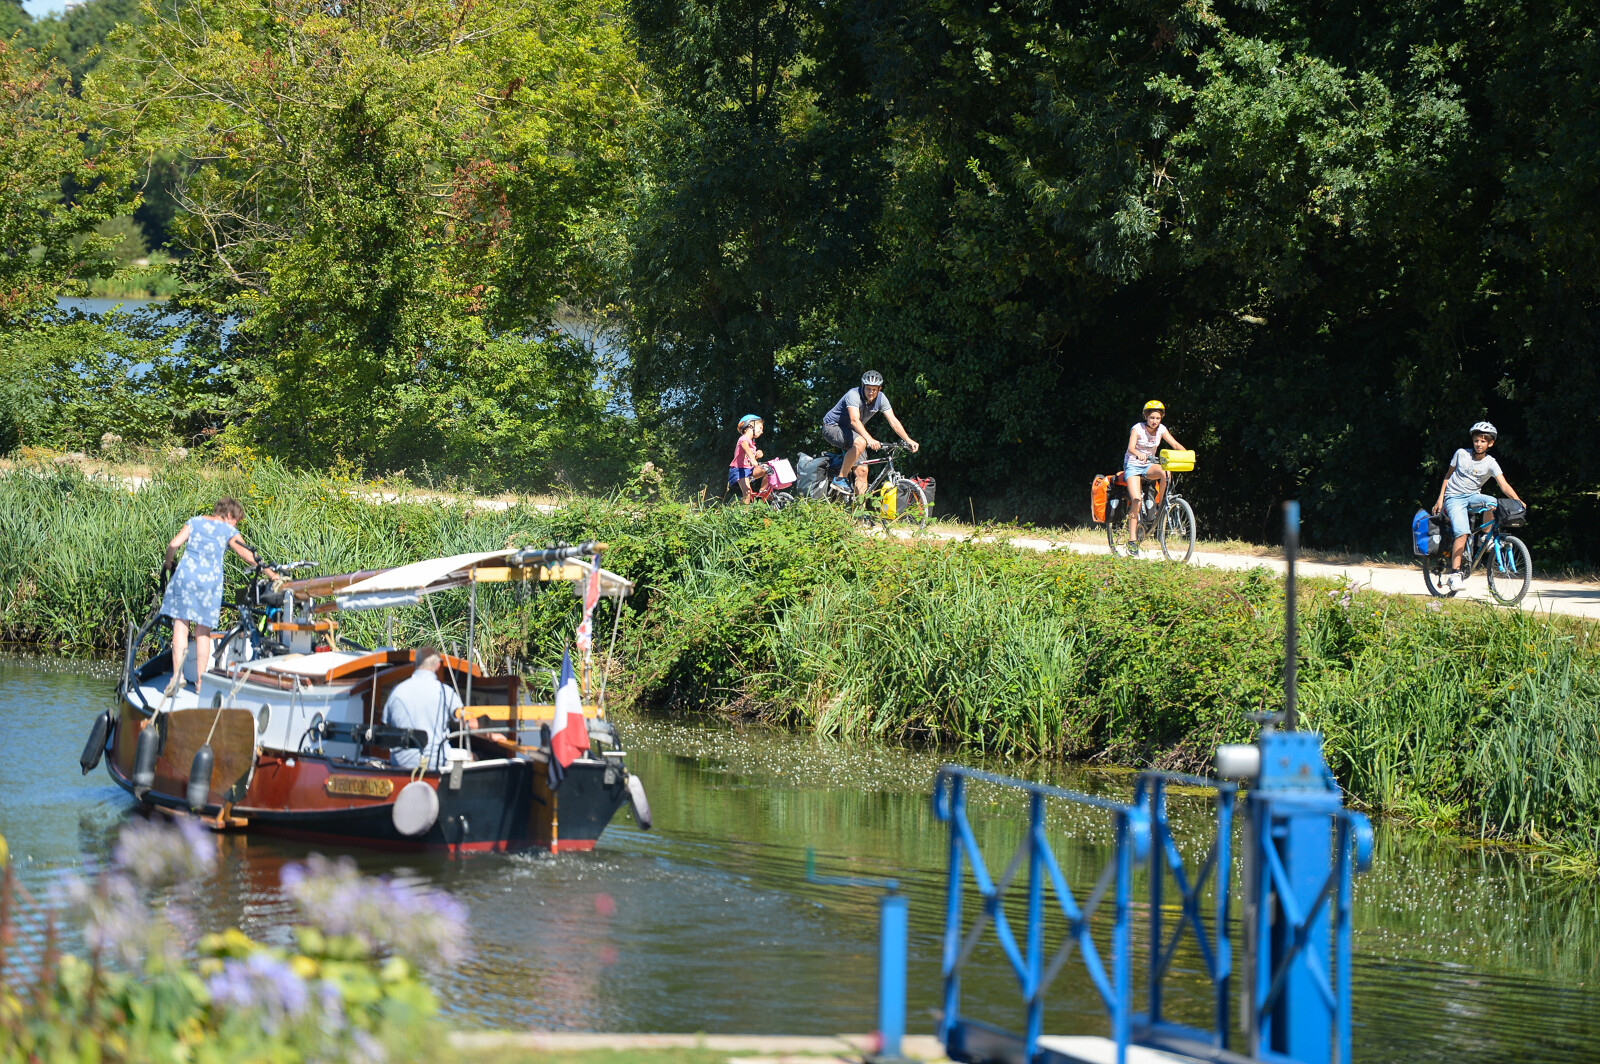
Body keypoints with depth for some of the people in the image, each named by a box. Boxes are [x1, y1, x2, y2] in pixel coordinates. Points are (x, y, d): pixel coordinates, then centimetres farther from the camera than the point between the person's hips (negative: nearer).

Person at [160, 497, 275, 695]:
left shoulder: (194, 522, 15)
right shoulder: (228, 531, 9)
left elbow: (174, 544, 3)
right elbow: (249, 556, 4)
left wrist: (169, 563, 21)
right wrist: (271, 574, 10)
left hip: (185, 574, 1)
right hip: (210, 580, -1)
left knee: (180, 625, -1)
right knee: (203, 632, 7)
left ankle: (178, 673, -18)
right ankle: (200, 681, 7)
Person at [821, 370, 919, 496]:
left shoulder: (880, 398, -9)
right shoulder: (854, 395, -29)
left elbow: (893, 421, -10)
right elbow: (854, 420, -42)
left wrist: (908, 440, -23)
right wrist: (869, 439, -56)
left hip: (849, 430, 7)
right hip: (832, 427, -7)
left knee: (862, 471, -8)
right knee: (860, 442, -35)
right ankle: (840, 479, -24)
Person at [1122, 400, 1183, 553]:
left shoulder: (1161, 430, -3)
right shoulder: (1138, 428, -15)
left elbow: (1175, 444, -10)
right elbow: (1131, 447, -29)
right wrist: (1139, 454, -51)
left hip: (1149, 466, 4)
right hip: (1133, 465, -4)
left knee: (1165, 473, -31)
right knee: (1136, 499, -22)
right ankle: (1132, 540, -19)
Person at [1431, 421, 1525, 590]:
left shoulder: (1490, 463, -4)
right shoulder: (1461, 454, -3)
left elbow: (1503, 484, -15)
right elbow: (1448, 475, 9)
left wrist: (1517, 500, -32)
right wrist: (1440, 499, 5)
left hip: (1472, 496, 2)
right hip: (1454, 497, -2)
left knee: (1492, 502, -32)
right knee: (1462, 532, -24)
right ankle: (1455, 573, -22)